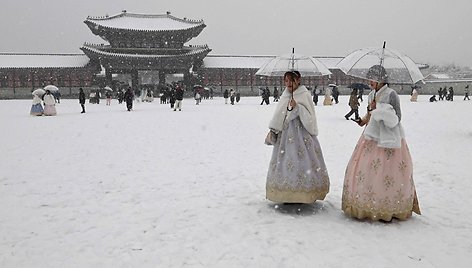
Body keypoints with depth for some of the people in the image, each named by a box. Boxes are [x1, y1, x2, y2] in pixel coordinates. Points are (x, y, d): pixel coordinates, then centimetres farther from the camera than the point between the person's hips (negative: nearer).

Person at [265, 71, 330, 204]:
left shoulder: (304, 94, -5)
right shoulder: (284, 96, 11)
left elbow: (309, 115, -11)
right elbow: (278, 115, 14)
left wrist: (297, 107, -22)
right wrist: (273, 131, 9)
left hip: (301, 132, -6)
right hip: (286, 133, 6)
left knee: (302, 160, -6)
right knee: (285, 161, 5)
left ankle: (305, 194, 2)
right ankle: (287, 194, 13)